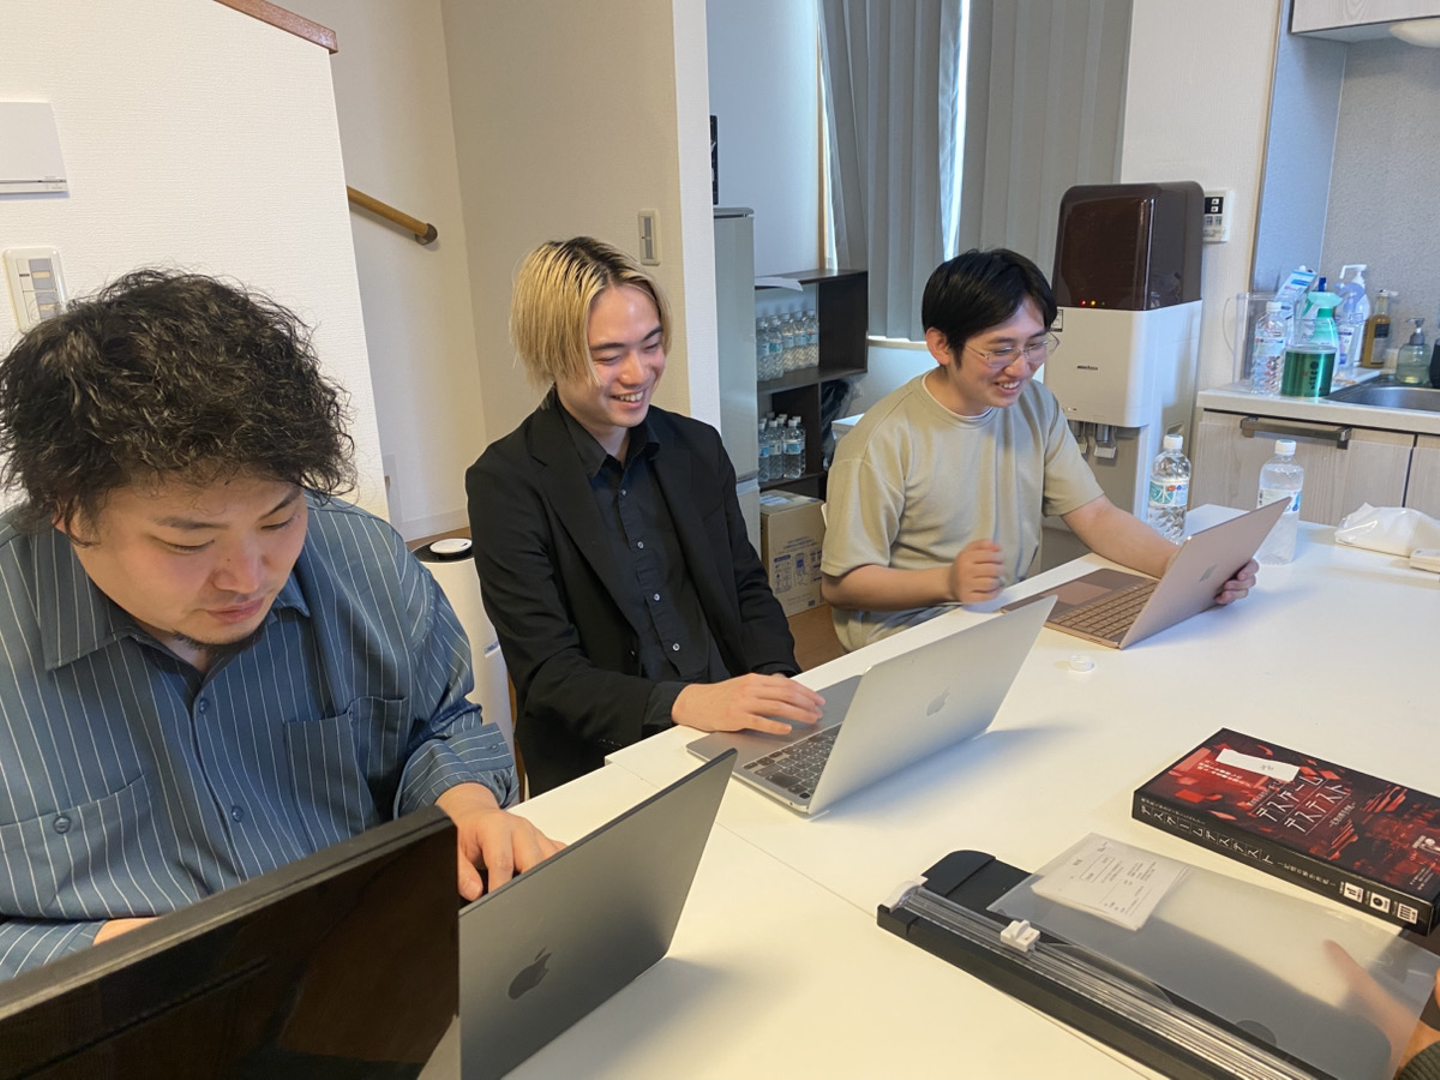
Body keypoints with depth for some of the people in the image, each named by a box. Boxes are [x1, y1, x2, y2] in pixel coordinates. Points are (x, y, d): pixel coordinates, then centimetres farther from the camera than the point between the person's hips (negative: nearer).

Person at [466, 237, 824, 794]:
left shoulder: (699, 447, 8)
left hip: (733, 732, 6)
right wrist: (685, 703, -28)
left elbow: (748, 589, 12)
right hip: (602, 765, -5)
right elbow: (546, 675, -13)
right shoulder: (505, 483, -8)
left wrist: (776, 685, -8)